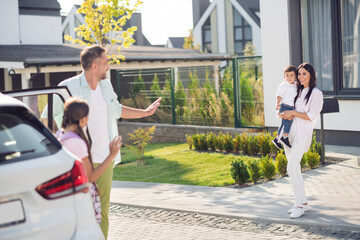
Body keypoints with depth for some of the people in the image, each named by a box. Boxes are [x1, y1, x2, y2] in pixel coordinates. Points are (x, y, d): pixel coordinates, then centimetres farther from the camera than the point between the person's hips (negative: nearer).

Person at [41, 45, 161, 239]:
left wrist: (145, 112, 32)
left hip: (105, 159, 6)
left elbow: (116, 109, 29)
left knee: (103, 209, 8)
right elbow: (48, 117, -2)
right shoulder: (68, 87, -8)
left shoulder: (106, 86, 11)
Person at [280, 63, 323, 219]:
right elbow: (282, 109, 26)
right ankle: (303, 203, 16)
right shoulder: (299, 91, 19)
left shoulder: (316, 93, -4)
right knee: (294, 169, 8)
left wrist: (293, 113, -13)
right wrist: (285, 115, 4)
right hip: (289, 132, 8)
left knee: (292, 169, -16)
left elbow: (312, 116, -13)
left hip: (302, 134, -8)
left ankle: (300, 205, -9)